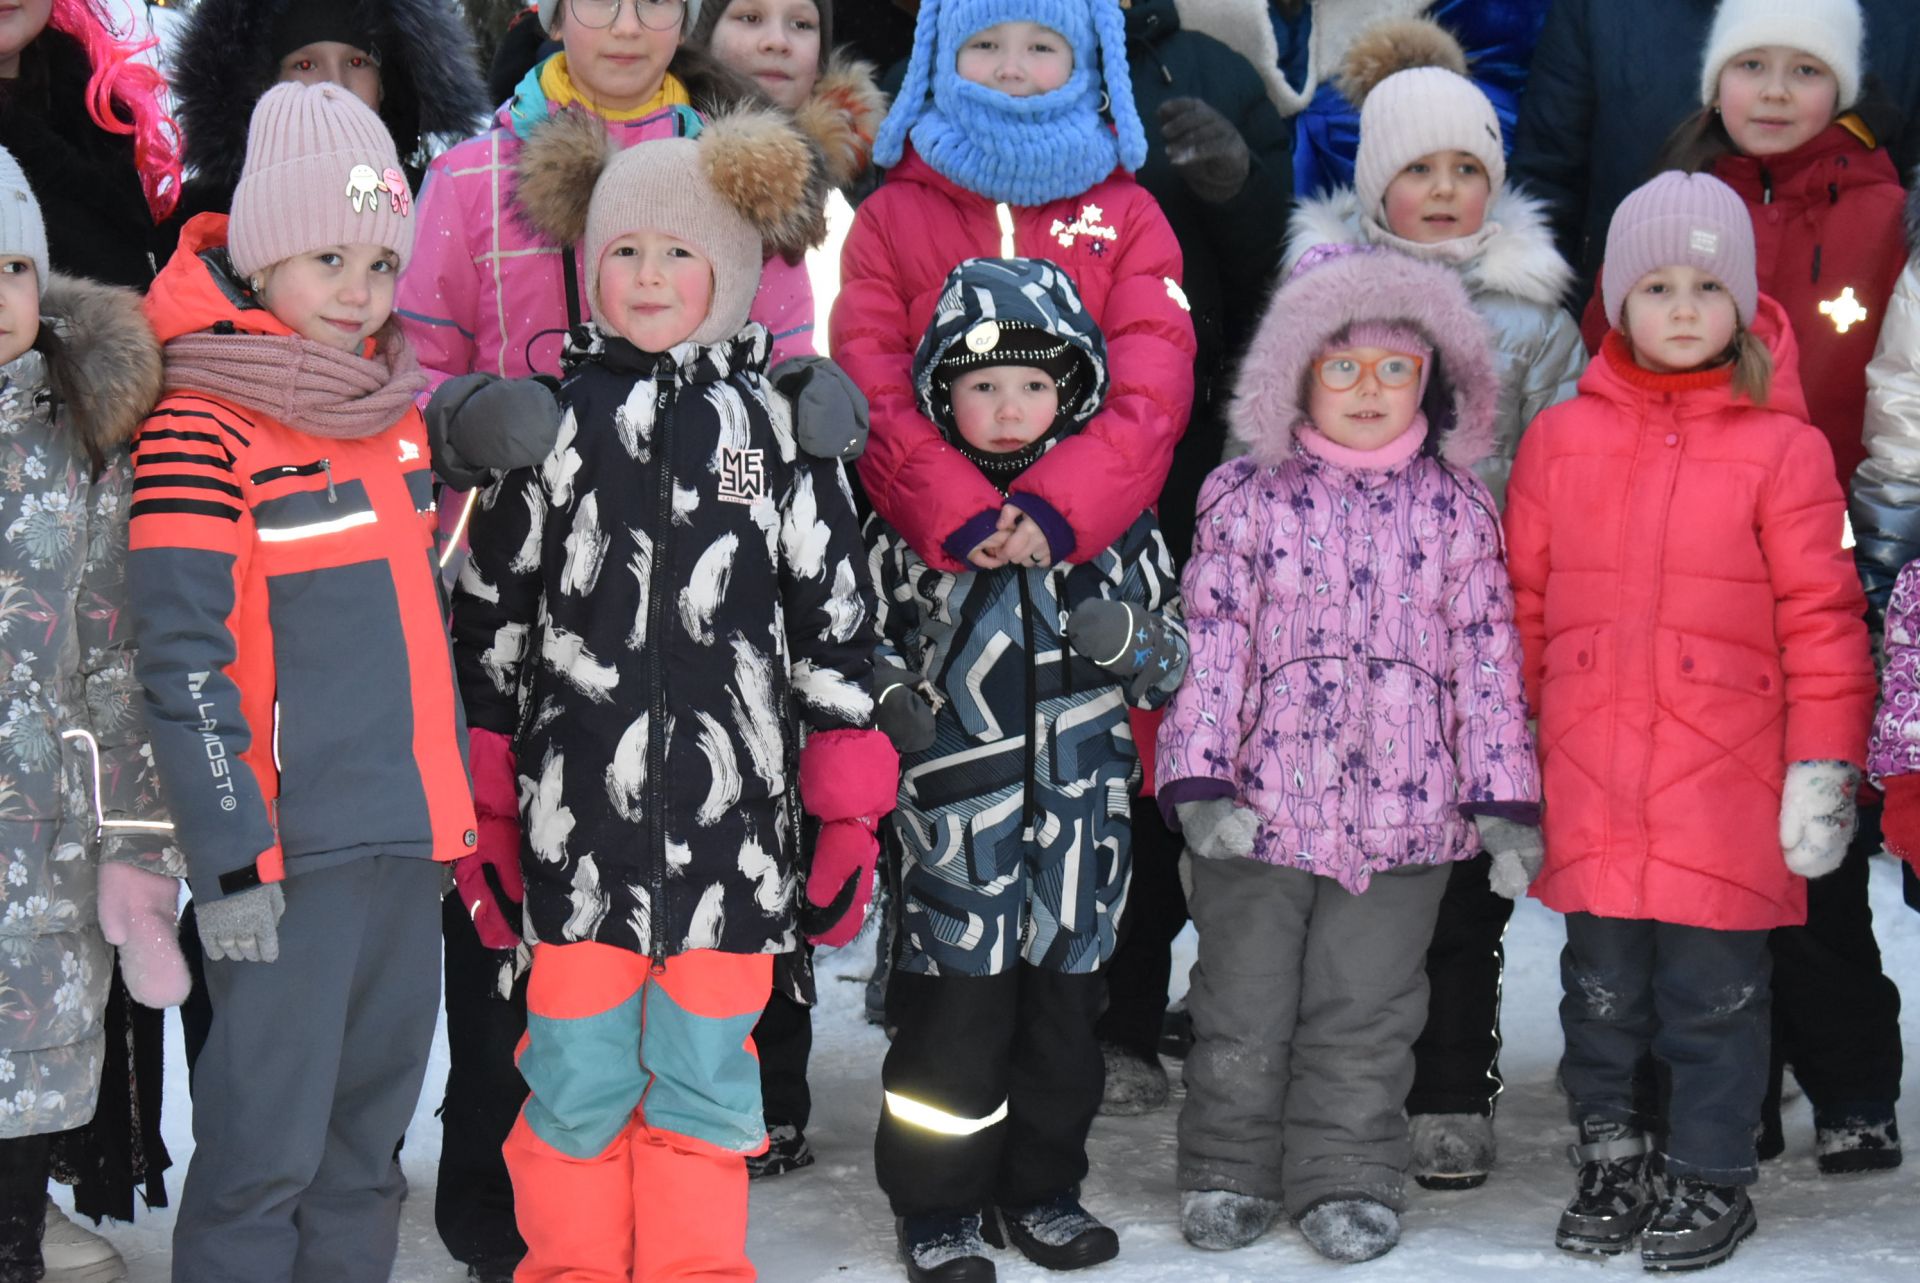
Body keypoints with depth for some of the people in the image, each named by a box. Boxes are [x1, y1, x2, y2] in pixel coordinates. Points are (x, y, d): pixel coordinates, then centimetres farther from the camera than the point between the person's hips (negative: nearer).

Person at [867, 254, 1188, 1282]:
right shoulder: (908, 510, -1)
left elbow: (1176, 653, 12)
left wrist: (1128, 637, -9)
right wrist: (888, 695, -8)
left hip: (1080, 808, 3)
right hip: (955, 811, -3)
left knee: (1065, 1005, 11)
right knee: (956, 1012, -1)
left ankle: (1040, 1190, 26)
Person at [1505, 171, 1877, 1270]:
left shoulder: (1781, 448, -3)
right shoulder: (1561, 439, 6)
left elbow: (1821, 621, -2)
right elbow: (1522, 606, 12)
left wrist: (1823, 769, -4)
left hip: (1725, 796, -3)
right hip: (1587, 794, 3)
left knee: (1714, 995, 4)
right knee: (1602, 990, 12)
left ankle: (1709, 1178, 19)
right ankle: (1614, 1161, 28)